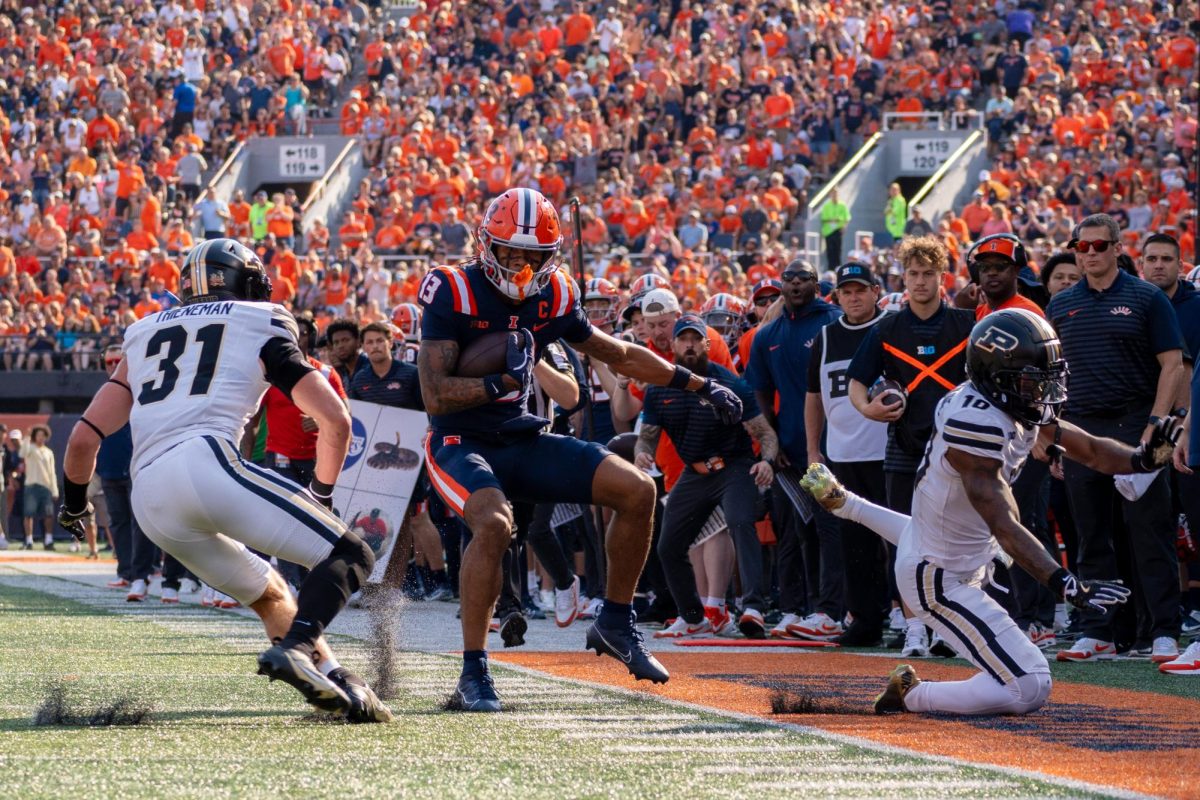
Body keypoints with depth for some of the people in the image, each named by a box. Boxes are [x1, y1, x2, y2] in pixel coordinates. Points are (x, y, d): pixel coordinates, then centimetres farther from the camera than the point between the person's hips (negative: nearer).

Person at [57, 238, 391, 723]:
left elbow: (85, 437, 24)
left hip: (149, 499, 6)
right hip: (207, 462, -6)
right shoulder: (263, 330, 17)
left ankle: (334, 681, 9)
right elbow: (336, 421, 12)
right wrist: (321, 496, 26)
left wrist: (74, 503, 41)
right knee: (349, 556, -3)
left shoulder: (145, 336, 28)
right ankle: (296, 648, -27)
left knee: (268, 594, 23)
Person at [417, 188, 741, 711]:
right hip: (460, 445, -6)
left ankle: (616, 623, 13)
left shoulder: (552, 297, 3)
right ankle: (473, 672, -26)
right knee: (494, 523, -36)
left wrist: (700, 385, 18)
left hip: (520, 441, 6)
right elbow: (435, 394, -21)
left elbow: (619, 355, 17)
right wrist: (504, 382, -28)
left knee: (636, 490, -4)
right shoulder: (453, 292, -15)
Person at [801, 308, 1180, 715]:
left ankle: (844, 503, 46)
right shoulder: (976, 423, -34)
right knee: (1030, 688, -17)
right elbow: (1006, 529, -37)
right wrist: (1067, 585, -44)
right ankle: (910, 694, -4)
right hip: (942, 582, -10)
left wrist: (1143, 457, -20)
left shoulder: (1023, 408, -5)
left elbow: (1090, 449, 1)